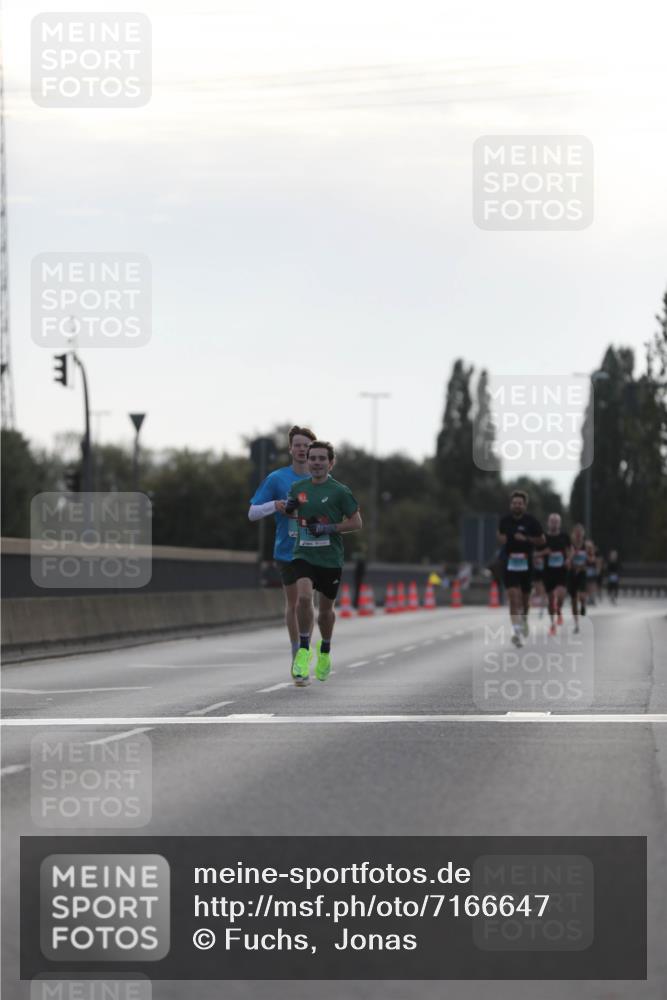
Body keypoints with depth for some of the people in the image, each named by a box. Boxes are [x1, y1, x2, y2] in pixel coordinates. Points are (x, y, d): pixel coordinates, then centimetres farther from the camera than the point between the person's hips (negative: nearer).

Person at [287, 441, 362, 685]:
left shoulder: (340, 491, -5)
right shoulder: (297, 488, 6)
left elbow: (356, 522, -2)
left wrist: (329, 528, -14)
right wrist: (288, 508, 0)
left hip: (331, 557, -1)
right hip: (303, 554, 1)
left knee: (326, 608, 12)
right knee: (304, 596, -24)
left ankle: (325, 652, 37)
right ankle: (303, 651, -13)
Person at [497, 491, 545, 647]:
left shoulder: (531, 521, -5)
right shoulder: (505, 520, 2)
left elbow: (542, 540, 1)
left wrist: (526, 539, -14)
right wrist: (501, 538, -2)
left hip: (526, 563, 0)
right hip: (510, 563, 0)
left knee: (525, 597, 14)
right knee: (514, 598, -14)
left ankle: (524, 619, 47)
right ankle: (516, 632, -19)